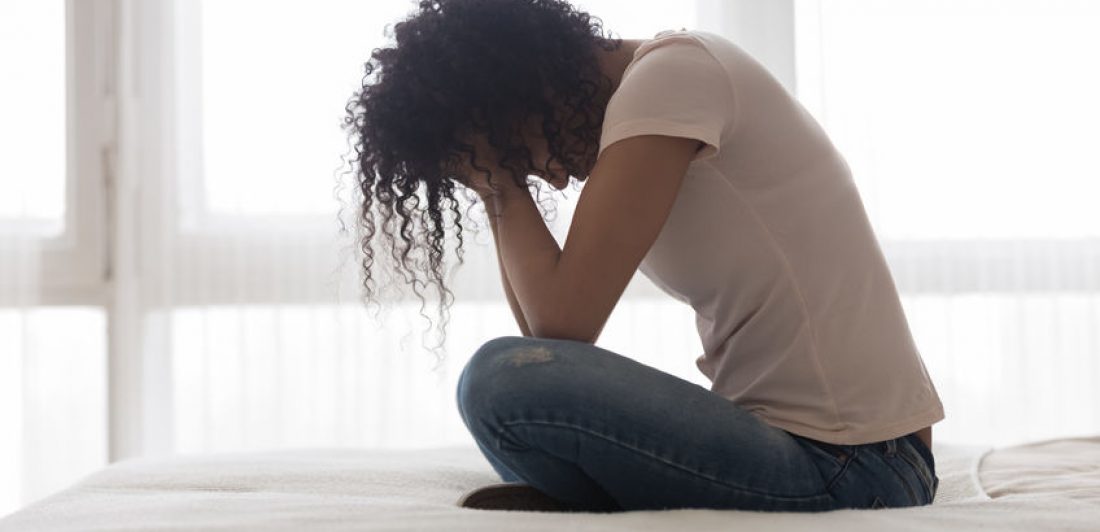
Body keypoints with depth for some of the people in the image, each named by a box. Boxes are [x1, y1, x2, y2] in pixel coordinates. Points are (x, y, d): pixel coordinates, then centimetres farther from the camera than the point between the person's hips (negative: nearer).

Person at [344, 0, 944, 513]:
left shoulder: (673, 70, -14)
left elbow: (563, 322, -20)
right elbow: (549, 340, 11)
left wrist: (501, 178, -7)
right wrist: (499, 194, 4)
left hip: (847, 470, -10)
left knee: (502, 379, -24)